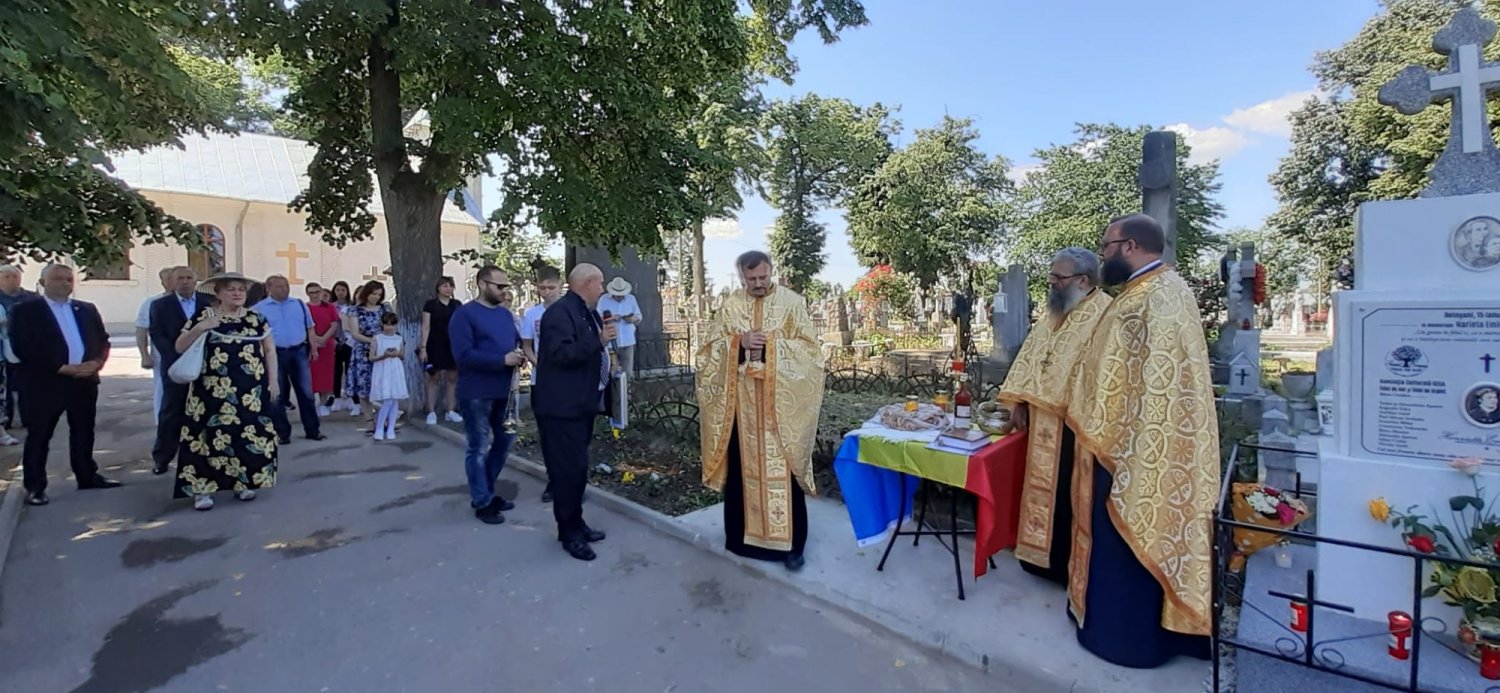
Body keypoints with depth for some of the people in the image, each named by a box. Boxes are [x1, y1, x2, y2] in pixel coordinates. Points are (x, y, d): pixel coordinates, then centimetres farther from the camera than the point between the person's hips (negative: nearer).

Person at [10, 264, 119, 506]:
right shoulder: (25, 310, -2)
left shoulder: (87, 309, 11)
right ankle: (35, 487, 11)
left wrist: (97, 362, -10)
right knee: (38, 436, 3)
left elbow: (103, 340, 10)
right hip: (44, 383, -4)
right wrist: (63, 368, -17)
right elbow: (22, 348, -10)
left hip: (85, 380, 4)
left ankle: (87, 476, 24)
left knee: (84, 431, 13)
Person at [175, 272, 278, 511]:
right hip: (214, 390, -2)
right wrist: (199, 328, -15)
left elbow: (270, 350, 9)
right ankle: (201, 488, 6)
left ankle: (244, 482, 18)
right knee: (212, 433, -4)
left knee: (249, 433, 4)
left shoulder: (257, 319, 7)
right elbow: (179, 347, 1)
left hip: (250, 390, 2)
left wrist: (273, 380, 2)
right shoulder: (203, 318, 2)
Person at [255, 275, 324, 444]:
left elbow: (309, 327, 13)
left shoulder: (300, 304, 8)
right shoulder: (259, 308, -1)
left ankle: (313, 430, 16)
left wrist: (313, 348, 8)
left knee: (306, 392, 7)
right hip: (275, 354, -2)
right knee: (277, 396, 7)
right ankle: (282, 433, 17)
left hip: (299, 352, 2)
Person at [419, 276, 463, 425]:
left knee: (453, 378, 5)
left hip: (453, 345, 3)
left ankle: (451, 411, 13)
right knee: (434, 378, 2)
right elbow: (426, 327, -4)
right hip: (436, 346, -3)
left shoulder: (457, 304, 9)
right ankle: (431, 412, 8)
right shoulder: (430, 305, -1)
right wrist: (423, 347, -10)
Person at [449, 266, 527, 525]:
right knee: (479, 448, 3)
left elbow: (515, 342, 20)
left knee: (503, 442, 16)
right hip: (477, 393, -8)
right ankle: (482, 502, 16)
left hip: (503, 390, 8)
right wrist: (502, 360, -23)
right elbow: (463, 355, -20)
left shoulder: (505, 314, 12)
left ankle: (485, 491, 33)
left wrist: (519, 356, -4)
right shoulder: (464, 314, -11)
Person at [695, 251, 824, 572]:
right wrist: (739, 343, -15)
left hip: (781, 402, -2)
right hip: (740, 401, 3)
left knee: (782, 466, 2)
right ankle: (743, 533, 27)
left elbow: (809, 346, -5)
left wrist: (770, 345, -17)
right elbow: (710, 348, 3)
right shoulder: (730, 305, 6)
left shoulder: (792, 302, 0)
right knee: (742, 465, 10)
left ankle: (790, 541, 14)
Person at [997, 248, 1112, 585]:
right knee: (1043, 486, 16)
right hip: (1043, 419, 8)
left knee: (1070, 494, 4)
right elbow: (1029, 355, 14)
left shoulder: (1104, 315, -15)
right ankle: (1042, 553, 32)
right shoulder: (1053, 313, 12)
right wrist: (1019, 401, 8)